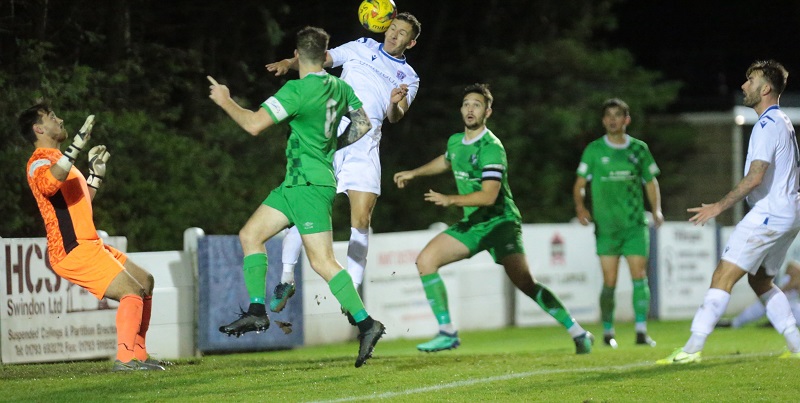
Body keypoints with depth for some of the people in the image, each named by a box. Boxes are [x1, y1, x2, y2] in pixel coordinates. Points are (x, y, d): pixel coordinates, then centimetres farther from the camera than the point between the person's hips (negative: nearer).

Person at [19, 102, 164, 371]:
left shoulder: (57, 160, 23)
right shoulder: (39, 163, -10)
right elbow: (49, 184, -37)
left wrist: (97, 170, 27)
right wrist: (76, 146, -37)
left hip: (88, 245, 11)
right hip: (72, 251, -11)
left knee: (145, 281, 16)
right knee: (132, 290, -19)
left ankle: (138, 355, 15)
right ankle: (125, 358, -22)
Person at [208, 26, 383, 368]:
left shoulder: (297, 90, -17)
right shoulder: (340, 88, 7)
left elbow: (253, 124, -19)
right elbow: (362, 124, 18)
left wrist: (225, 101, -3)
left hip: (309, 185, -9)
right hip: (295, 184, 9)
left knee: (322, 262, -11)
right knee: (250, 234, 11)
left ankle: (366, 323, -12)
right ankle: (257, 311, 7)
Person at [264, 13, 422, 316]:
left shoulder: (409, 78, 15)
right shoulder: (362, 48, 15)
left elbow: (395, 117, 1)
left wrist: (396, 103, -22)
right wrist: (290, 62, -10)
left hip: (365, 141, 1)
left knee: (361, 219, -8)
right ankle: (286, 279, 3)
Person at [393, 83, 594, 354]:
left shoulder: (491, 148, -18)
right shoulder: (456, 141, 7)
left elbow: (488, 195, -27)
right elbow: (446, 160, 34)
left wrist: (450, 200, -33)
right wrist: (414, 173, 32)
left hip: (500, 222, -8)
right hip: (472, 223, 8)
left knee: (524, 283, -22)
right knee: (426, 260, -5)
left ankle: (578, 334, -12)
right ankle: (447, 333, -1)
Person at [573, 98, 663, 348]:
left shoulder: (639, 149, 9)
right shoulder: (594, 150, 4)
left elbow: (651, 182, 17)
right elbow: (580, 184, 6)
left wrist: (656, 210, 3)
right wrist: (580, 206, -12)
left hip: (636, 224, 1)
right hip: (606, 226, -1)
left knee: (640, 276, -8)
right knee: (610, 282, -5)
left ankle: (641, 331, -6)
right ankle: (608, 332, 10)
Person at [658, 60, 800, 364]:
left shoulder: (768, 125, -14)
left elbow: (755, 177, -23)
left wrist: (720, 206, -20)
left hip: (768, 214, -10)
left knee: (723, 276, -12)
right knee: (761, 281, 19)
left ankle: (693, 347, -17)